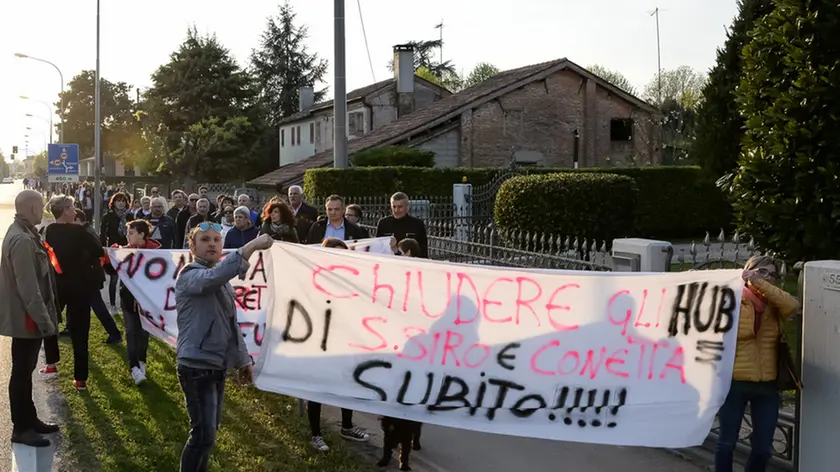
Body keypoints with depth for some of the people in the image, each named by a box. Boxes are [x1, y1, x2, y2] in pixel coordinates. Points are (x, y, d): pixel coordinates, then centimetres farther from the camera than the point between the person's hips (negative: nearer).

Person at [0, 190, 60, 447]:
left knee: (26, 370, 17)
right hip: (26, 318, -10)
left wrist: (44, 317, 19)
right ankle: (21, 428, 12)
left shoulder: (23, 234, 10)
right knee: (21, 372, 1)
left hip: (28, 316, 10)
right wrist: (44, 320, -22)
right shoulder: (22, 240, -23)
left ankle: (29, 420, 29)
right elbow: (28, 288, -26)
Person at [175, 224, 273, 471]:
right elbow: (214, 276, -38)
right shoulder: (190, 275, -14)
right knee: (203, 434, -8)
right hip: (196, 367, -9)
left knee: (209, 430, 18)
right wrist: (252, 246, -41)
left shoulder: (222, 280, 14)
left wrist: (242, 358, 20)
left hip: (218, 366, 9)